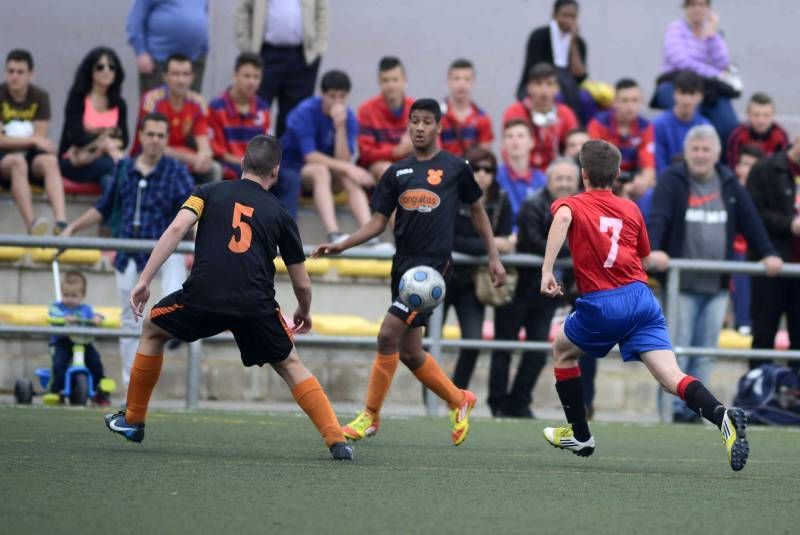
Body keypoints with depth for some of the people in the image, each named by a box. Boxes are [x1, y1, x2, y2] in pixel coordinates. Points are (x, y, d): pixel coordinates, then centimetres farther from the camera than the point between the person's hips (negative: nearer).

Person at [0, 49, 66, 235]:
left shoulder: (40, 97, 4)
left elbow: (40, 139, -1)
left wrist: (15, 140, -11)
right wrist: (33, 140, -16)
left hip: (31, 156, 2)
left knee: (50, 161, -32)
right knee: (18, 162, -37)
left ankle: (61, 222, -50)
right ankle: (31, 223, -51)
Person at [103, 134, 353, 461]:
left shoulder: (211, 192, 16)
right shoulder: (280, 215, 18)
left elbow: (176, 229, -2)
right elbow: (302, 284, 21)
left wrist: (144, 280, -1)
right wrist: (304, 314, 43)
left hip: (203, 296, -1)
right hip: (257, 305, 1)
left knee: (153, 330, 27)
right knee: (289, 365, 20)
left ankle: (133, 420, 31)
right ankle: (337, 441, 6)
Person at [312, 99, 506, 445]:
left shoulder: (455, 168, 1)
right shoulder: (397, 173, 11)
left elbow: (477, 211, 13)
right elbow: (378, 222, 11)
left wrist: (494, 257, 11)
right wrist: (341, 245, -2)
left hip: (433, 264, -6)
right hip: (403, 262, 6)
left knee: (388, 335, -16)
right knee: (409, 353, 10)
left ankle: (370, 416, -5)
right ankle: (459, 401, 32)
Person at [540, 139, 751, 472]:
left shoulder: (572, 204, 7)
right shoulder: (631, 210, 19)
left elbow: (562, 217, -18)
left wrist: (546, 272, -22)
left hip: (601, 305, -3)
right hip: (642, 298, 3)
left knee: (562, 351, 27)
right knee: (671, 377, -10)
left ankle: (579, 435, 29)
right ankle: (722, 416, -37)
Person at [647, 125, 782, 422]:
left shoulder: (729, 185, 11)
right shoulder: (672, 181, -3)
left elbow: (750, 221, 10)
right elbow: (657, 217, -17)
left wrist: (767, 254, -1)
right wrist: (654, 250, -33)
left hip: (717, 286, 4)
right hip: (681, 284, -4)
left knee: (706, 351, 5)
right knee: (676, 348, -5)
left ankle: (692, 407, 11)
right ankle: (672, 407, 0)